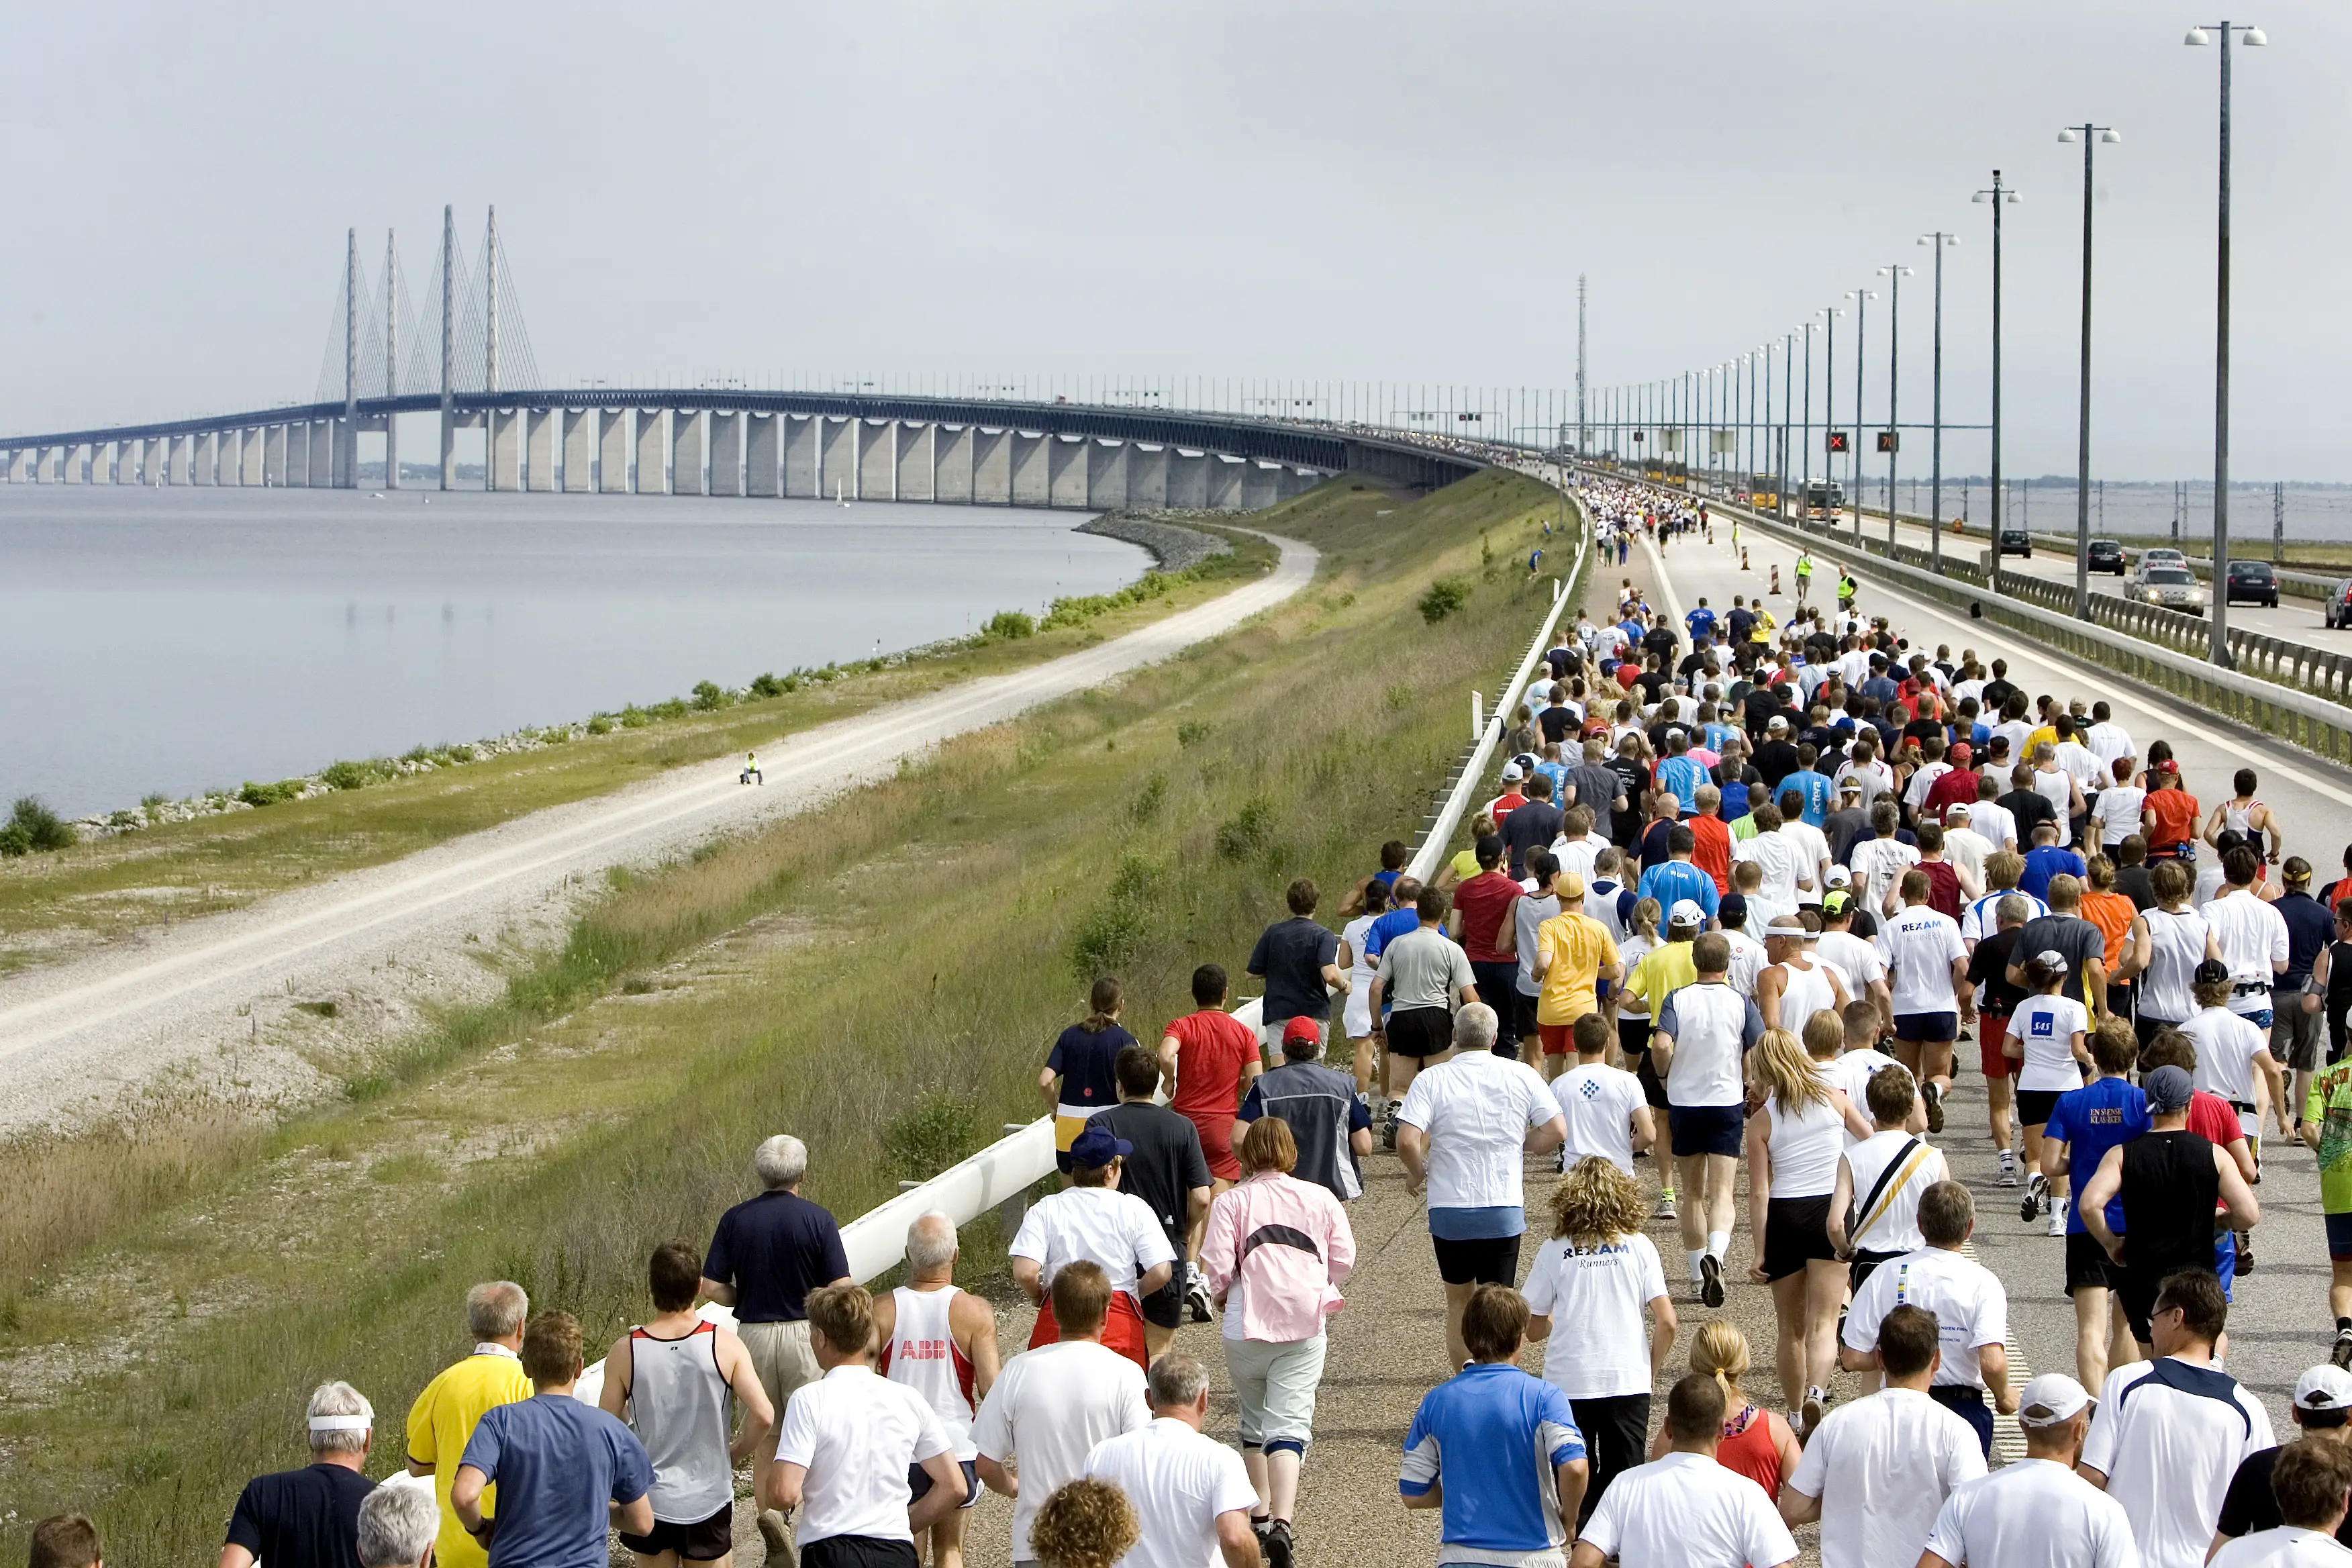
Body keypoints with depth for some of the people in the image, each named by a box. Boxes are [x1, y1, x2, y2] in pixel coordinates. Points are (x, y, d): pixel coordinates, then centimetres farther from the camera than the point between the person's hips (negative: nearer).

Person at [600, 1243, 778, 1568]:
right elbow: (763, 1416, -15)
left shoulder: (625, 1352, -11)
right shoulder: (724, 1344, -12)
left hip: (650, 1502, 0)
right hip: (709, 1500, 0)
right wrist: (734, 1454, 3)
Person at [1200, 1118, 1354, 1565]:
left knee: (1254, 1420, 20)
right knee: (1289, 1423, -4)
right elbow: (1344, 1261, 7)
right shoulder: (1321, 1198, 5)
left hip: (1246, 1327, 0)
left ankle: (1259, 1509, 29)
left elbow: (1216, 1266, -8)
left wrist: (1220, 1294, 13)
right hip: (1305, 1326, 0)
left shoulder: (1231, 1202, -2)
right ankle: (1282, 1520, -23)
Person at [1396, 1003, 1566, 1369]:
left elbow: (1407, 1142, -18)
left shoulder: (1431, 1081, -7)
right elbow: (1556, 1131, -4)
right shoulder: (1522, 1076, -1)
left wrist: (1418, 1173, 2)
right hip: (1504, 1210, 0)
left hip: (1449, 1210, 0)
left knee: (1459, 1301, 18)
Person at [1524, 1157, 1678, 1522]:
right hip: (1629, 1382, 1)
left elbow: (1533, 1329, 5)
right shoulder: (1639, 1246, 1)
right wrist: (1651, 1371, 11)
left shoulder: (1554, 1251, -1)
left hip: (1567, 1384, -1)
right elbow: (1666, 1322, -4)